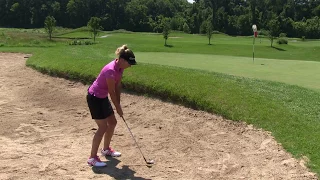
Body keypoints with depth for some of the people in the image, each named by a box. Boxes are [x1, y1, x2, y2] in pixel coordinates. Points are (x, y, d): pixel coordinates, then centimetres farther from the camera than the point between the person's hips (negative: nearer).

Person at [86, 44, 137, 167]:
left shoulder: (120, 68, -2)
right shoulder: (111, 70, -30)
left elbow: (118, 87, 4)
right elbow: (112, 92, -22)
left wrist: (118, 105, 2)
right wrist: (118, 108, -11)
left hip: (102, 97, 9)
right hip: (94, 98, -9)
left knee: (112, 122, 15)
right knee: (103, 127, -9)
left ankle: (106, 149, 34)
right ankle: (92, 158, 0)